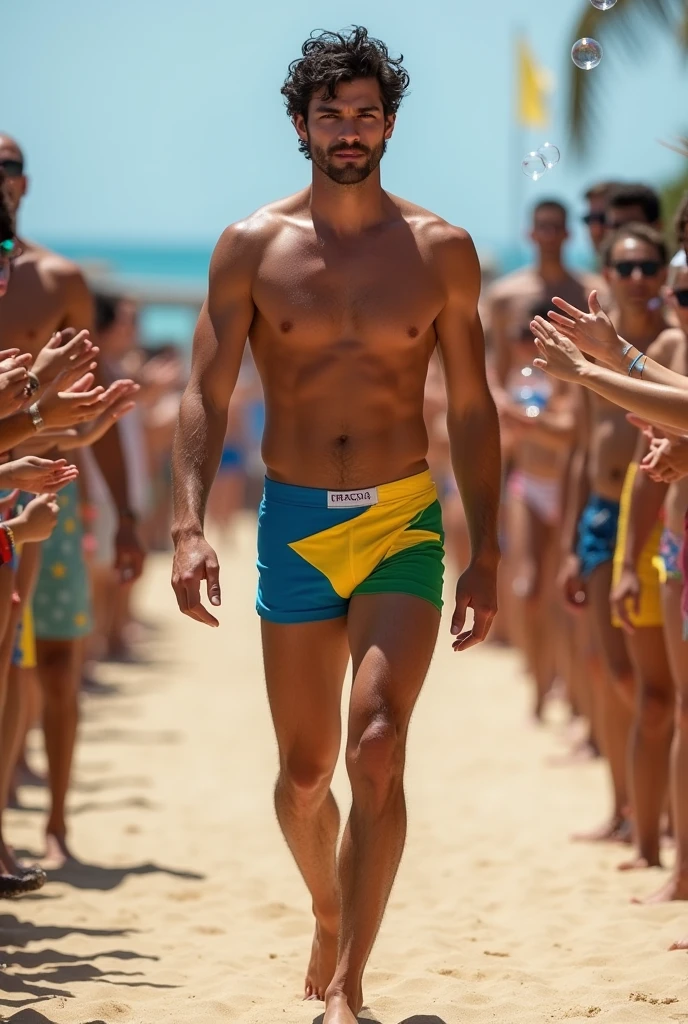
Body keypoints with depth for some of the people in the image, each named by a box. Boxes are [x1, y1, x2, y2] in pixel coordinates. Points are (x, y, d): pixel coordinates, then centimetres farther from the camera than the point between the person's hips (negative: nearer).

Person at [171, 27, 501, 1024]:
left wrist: (486, 553, 3)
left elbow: (471, 407, 7)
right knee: (305, 770, 8)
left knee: (378, 747, -17)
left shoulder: (442, 250, 2)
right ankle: (328, 915, 38)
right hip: (294, 527, 1)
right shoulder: (252, 247, 1)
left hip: (405, 525, -1)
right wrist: (189, 528, -14)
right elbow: (206, 397, -1)